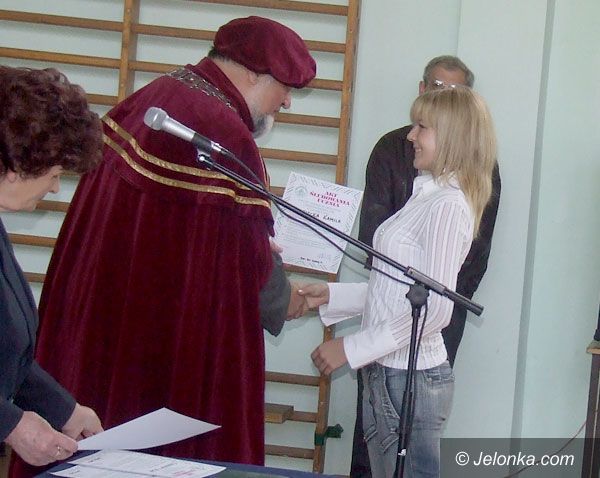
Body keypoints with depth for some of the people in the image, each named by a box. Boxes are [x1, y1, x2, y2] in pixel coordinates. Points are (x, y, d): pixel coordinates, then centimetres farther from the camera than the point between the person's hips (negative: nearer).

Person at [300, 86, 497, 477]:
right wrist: (331, 296, 12)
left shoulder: (447, 206, -15)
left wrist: (352, 348, -17)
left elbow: (434, 310, -20)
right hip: (389, 373, 9)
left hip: (410, 380, -9)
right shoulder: (427, 196, 14)